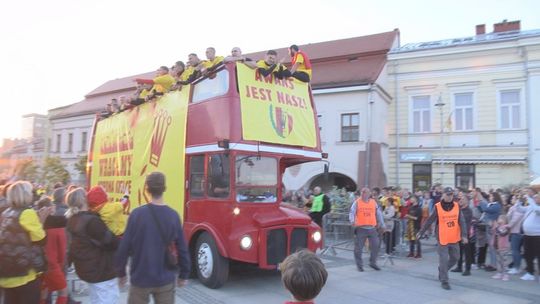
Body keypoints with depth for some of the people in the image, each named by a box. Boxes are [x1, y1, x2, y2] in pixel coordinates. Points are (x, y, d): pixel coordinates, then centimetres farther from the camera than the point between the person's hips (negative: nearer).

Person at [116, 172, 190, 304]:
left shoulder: (137, 214, -13)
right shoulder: (173, 215, -7)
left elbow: (124, 247, -9)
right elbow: (182, 249, -3)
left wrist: (121, 272, 6)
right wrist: (184, 274, 9)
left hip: (140, 278, -1)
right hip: (166, 279, 1)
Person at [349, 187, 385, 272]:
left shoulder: (373, 202, 8)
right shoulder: (357, 202, 0)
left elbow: (378, 213, 15)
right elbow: (352, 212, -8)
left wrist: (382, 224, 15)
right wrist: (352, 220, -27)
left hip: (372, 228, 3)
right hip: (360, 228, -2)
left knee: (375, 245, 4)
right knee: (359, 247, 1)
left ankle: (373, 262, 23)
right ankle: (359, 265, 16)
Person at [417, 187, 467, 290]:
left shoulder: (456, 206, 0)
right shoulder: (438, 207, -10)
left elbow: (462, 221, -3)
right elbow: (429, 221, -3)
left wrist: (464, 235, -14)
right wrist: (421, 232, 0)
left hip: (454, 239, 4)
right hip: (442, 239, -4)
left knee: (454, 258, 15)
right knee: (444, 260, -1)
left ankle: (442, 270, 40)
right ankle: (444, 281, 12)